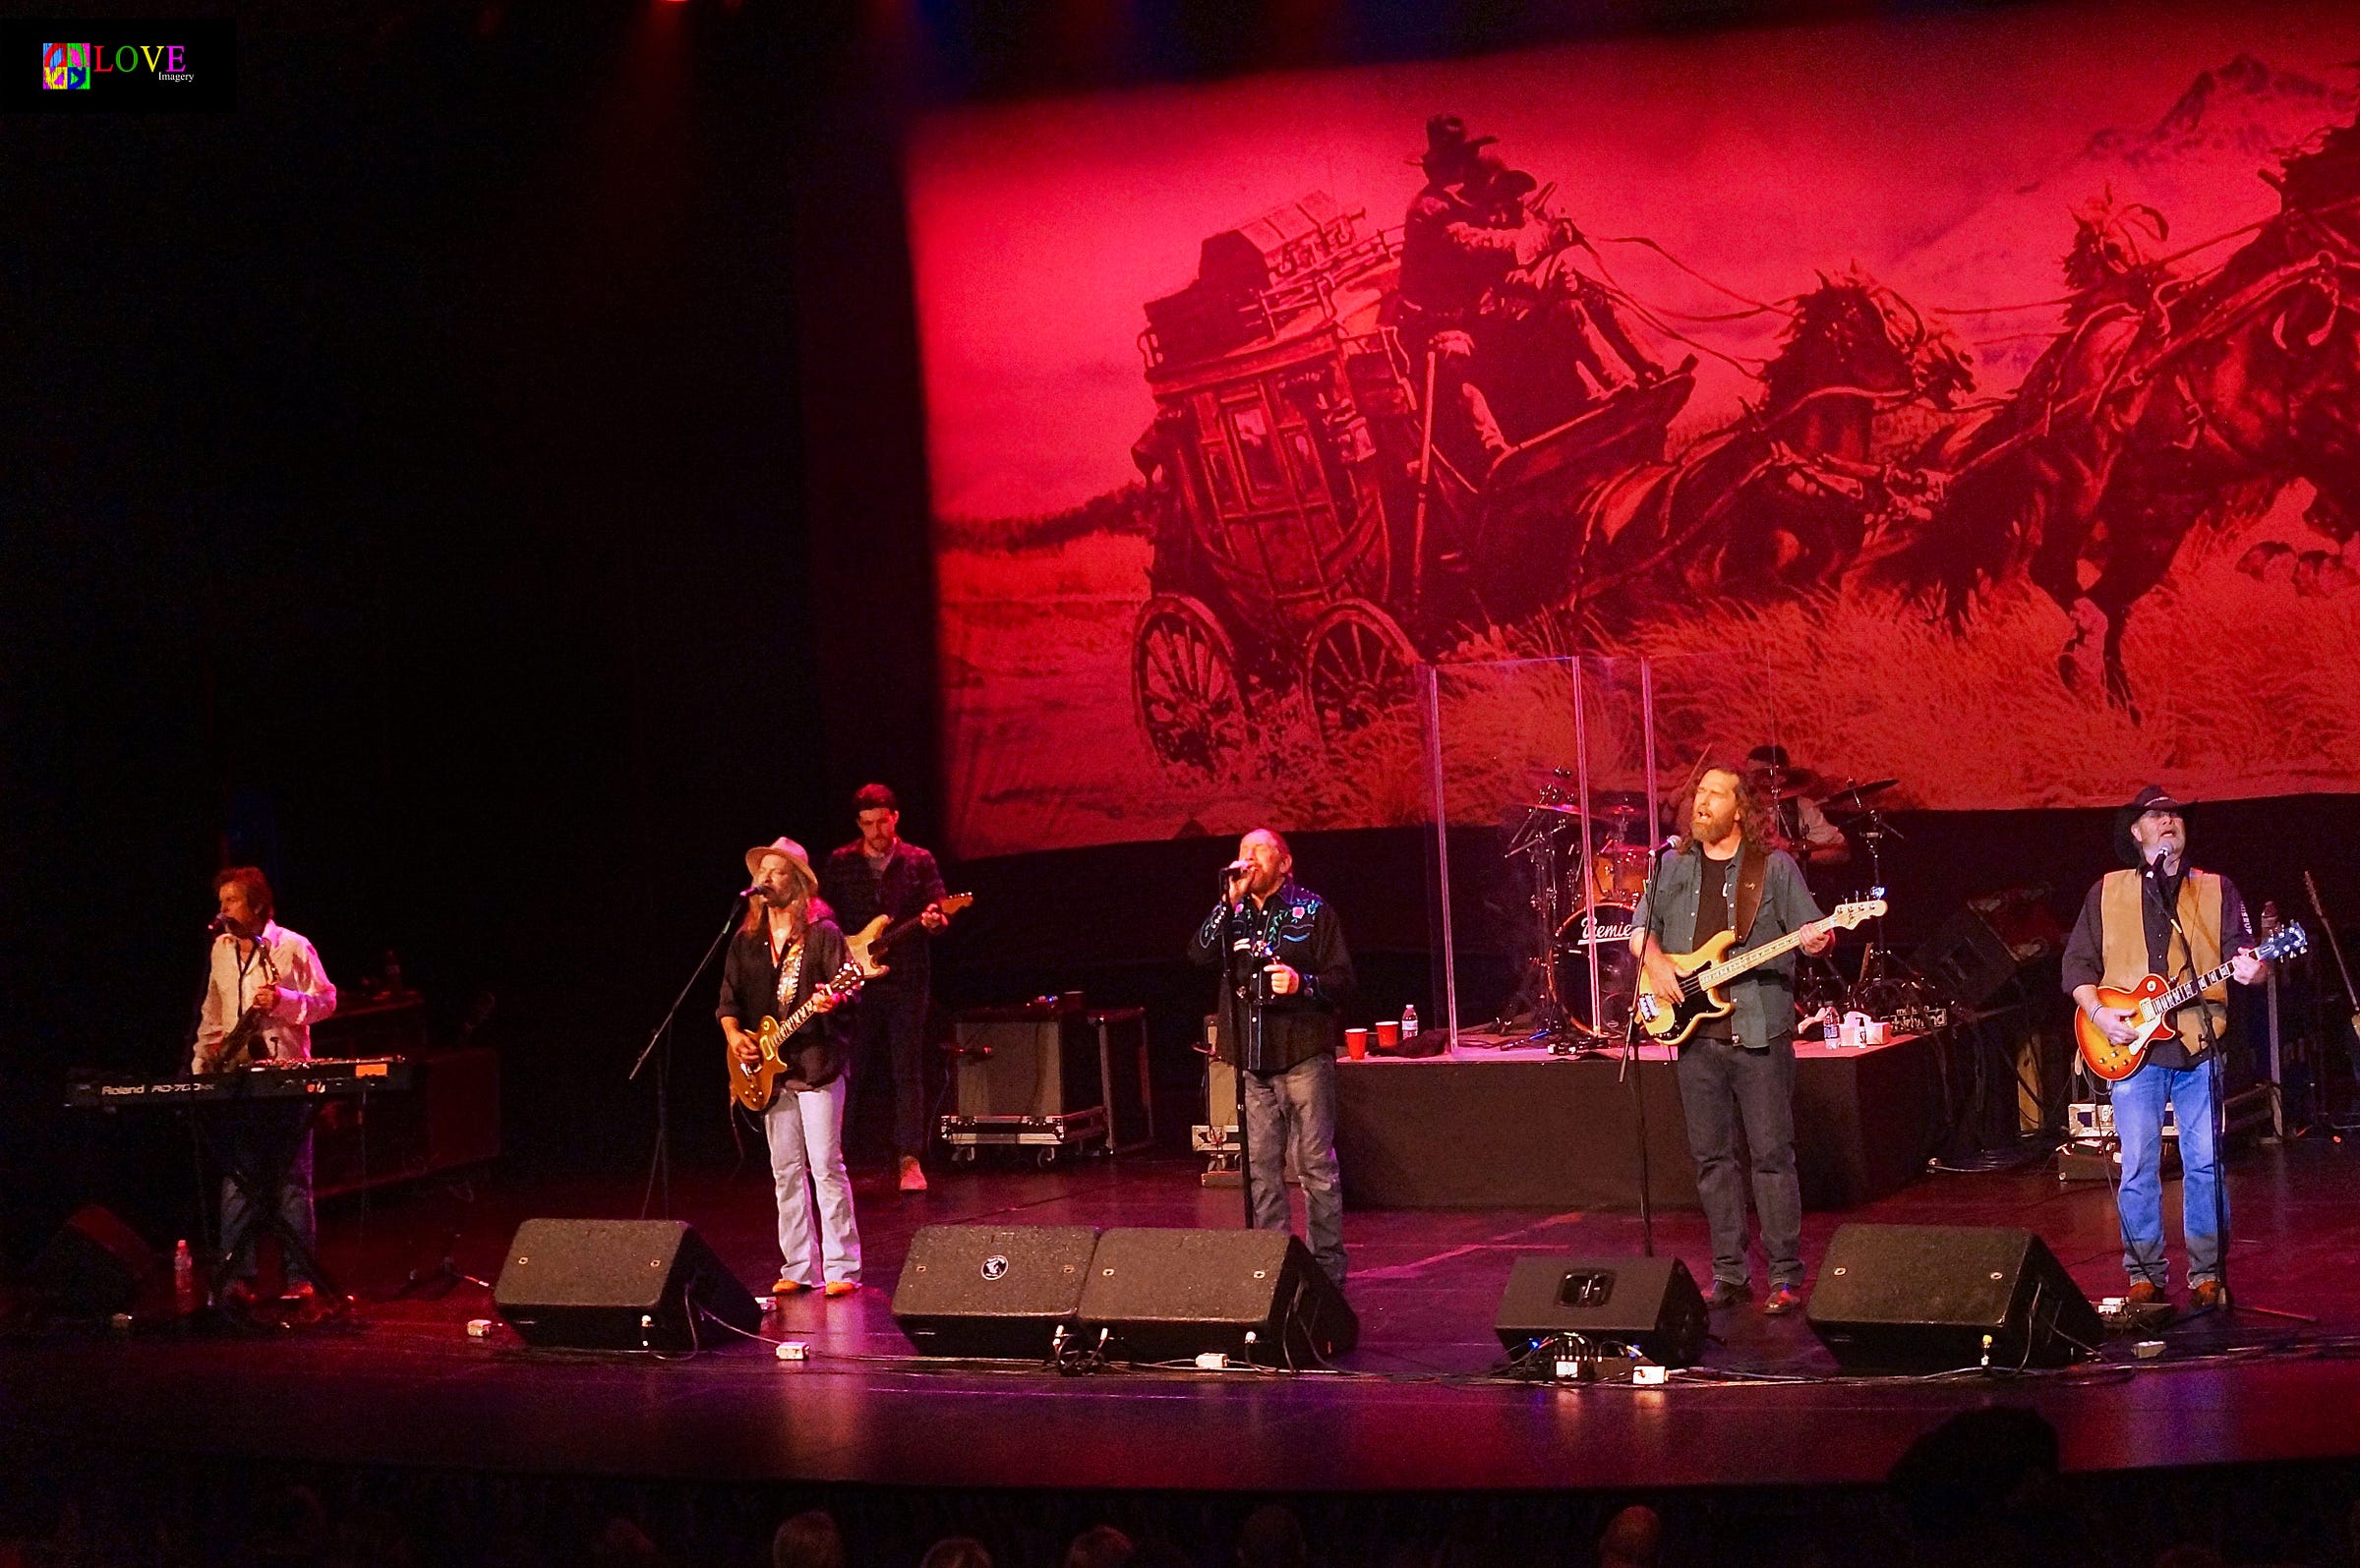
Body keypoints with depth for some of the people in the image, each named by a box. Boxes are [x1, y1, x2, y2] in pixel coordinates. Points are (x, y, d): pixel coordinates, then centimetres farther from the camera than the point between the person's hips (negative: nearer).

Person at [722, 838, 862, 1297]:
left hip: (816, 1064, -6)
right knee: (786, 1172, 7)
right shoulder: (746, 941, 12)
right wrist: (734, 1035, -3)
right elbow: (729, 1000, 15)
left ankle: (842, 1268, -5)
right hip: (769, 1070, 6)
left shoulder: (823, 935, -3)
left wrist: (834, 1001, -32)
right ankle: (798, 1269, 11)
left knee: (826, 1166, -8)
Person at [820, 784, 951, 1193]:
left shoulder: (918, 861, 4)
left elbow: (939, 912, 0)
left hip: (906, 979, -1)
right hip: (856, 982, 1)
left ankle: (910, 1160, 1)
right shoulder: (840, 863, 7)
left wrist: (933, 921, -24)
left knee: (907, 1071, -1)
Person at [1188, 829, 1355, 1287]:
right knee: (1260, 1167, 5)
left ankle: (1328, 1266, 0)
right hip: (1251, 1060, 4)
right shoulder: (1234, 913, 13)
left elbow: (1342, 980, 1)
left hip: (1304, 1055, -4)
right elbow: (1200, 954, -5)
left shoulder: (1312, 910, 3)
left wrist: (1303, 983, -18)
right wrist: (1230, 901, -11)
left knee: (1316, 1163, -4)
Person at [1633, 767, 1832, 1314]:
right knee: (1712, 1157, 7)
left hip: (1760, 1031, -4)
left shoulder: (1775, 867, 1)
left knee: (1772, 1154, -5)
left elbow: (1810, 930, 0)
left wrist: (1817, 941, -23)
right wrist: (1654, 963, -2)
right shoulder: (1674, 867, 12)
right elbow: (1643, 923, 16)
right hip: (1696, 1033, 4)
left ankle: (1786, 1276, -2)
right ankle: (1729, 1274, 13)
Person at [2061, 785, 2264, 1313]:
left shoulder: (2218, 891, 11)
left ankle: (2207, 1273, 8)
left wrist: (2249, 969, -22)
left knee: (2206, 1164, -1)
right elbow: (2077, 963, 10)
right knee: (2137, 1166, -2)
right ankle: (2144, 1275, 7)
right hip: (2131, 1049, 0)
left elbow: (2244, 952, 2)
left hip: (2200, 1045, 0)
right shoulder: (2107, 893, 11)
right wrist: (2097, 1012, -6)